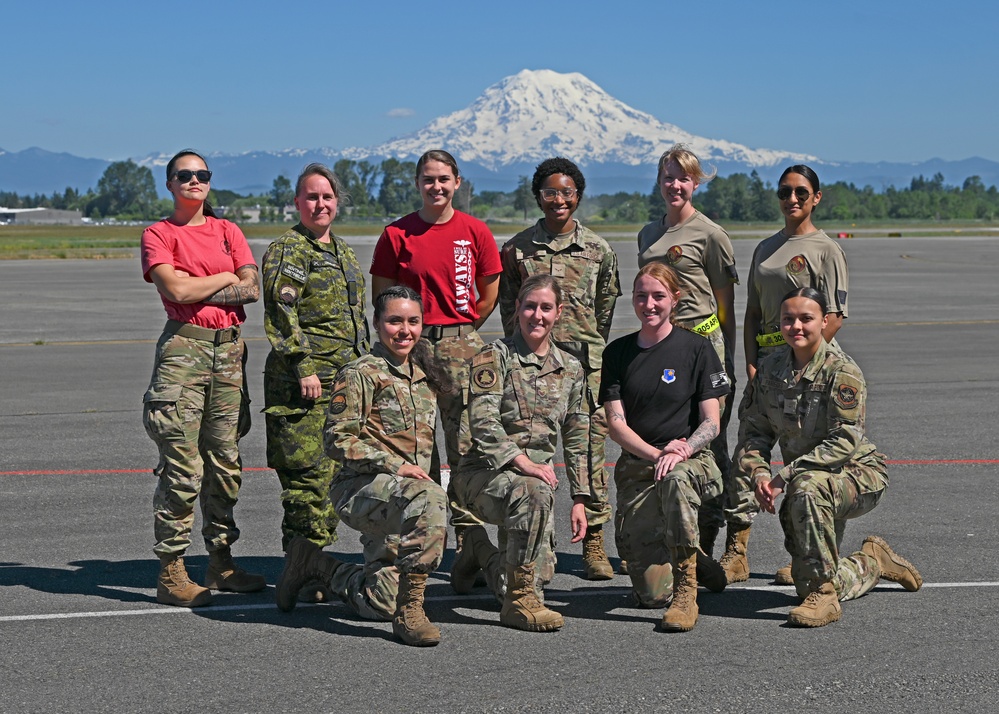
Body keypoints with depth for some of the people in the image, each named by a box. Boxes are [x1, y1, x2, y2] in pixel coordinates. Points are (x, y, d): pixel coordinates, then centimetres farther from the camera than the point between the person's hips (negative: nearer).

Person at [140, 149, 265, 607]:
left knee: (225, 461, 7)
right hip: (183, 348, -5)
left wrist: (197, 291, -4)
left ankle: (221, 562, 16)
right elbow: (174, 289, -12)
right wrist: (226, 278, 1)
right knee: (182, 467, -8)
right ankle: (170, 573, -4)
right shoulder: (158, 234, 5)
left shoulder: (227, 231, 17)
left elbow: (251, 290, 4)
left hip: (229, 348, 5)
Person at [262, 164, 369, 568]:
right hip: (304, 378, -8)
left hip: (346, 376, 8)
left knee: (336, 470, 9)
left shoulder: (344, 252, 20)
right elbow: (281, 314, -12)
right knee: (308, 473, -9)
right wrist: (303, 368, -17)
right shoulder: (287, 250, -5)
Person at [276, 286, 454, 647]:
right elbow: (338, 440, -12)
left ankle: (314, 563, 27)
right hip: (363, 487, -7)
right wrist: (393, 465, -20)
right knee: (429, 499, -39)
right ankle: (410, 610, -31)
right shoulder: (360, 374, -5)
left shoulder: (421, 375, 16)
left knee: (380, 603, 2)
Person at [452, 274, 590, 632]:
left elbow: (576, 439, 15)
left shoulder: (570, 368, 12)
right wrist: (523, 463, -28)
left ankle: (478, 548, 29)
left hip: (538, 476, 5)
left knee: (539, 574, -4)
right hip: (485, 472, -5)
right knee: (535, 492, -38)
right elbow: (483, 422, -17)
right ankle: (520, 601, -24)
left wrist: (580, 498, 9)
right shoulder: (493, 358, -4)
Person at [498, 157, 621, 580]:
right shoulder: (518, 249, 7)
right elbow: (508, 307, 11)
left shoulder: (598, 251, 8)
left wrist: (589, 351, 10)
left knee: (590, 447, -1)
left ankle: (593, 542, 7)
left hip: (585, 361, 0)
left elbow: (605, 309, 13)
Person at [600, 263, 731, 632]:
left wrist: (679, 452, -23)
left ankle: (687, 589, -30)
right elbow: (616, 423, 0)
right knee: (651, 594, -8)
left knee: (676, 479, -43)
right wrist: (656, 453, -17)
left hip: (692, 460, -2)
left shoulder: (696, 348, 0)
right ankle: (695, 561, 28)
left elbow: (711, 423, -4)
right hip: (635, 467, 2)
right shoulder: (618, 352, 7)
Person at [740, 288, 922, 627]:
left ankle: (824, 596, -29)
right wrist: (758, 472, -19)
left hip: (859, 473, -6)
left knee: (808, 487, -40)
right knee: (806, 585, 4)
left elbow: (844, 441, -25)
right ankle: (873, 561, 36)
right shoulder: (770, 368, -2)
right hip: (817, 485, 6)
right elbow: (755, 429, 1)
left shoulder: (842, 371, -18)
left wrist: (785, 474, -29)